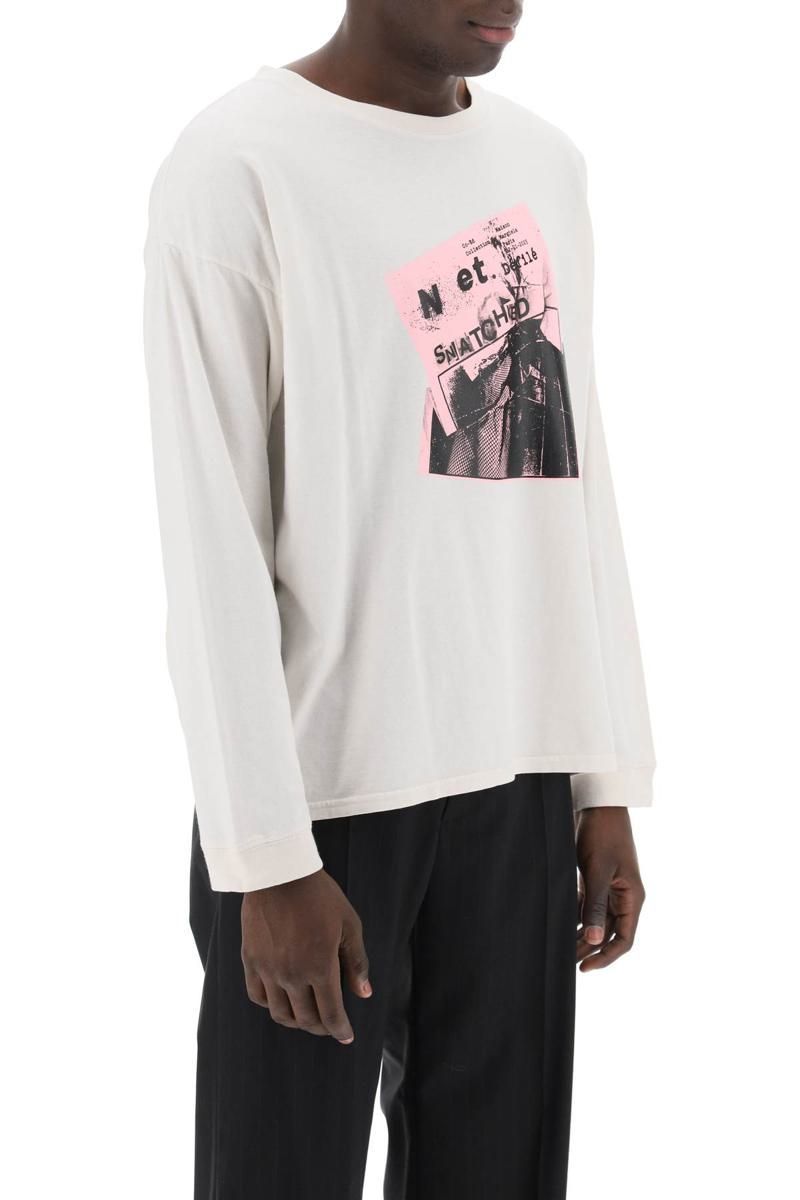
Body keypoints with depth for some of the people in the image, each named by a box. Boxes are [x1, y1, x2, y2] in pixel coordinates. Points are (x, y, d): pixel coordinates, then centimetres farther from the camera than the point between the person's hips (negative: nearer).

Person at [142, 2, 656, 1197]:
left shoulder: (547, 162, 11)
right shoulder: (238, 167, -8)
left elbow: (577, 487, 12)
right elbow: (212, 539, -11)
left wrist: (607, 780, 9)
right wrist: (269, 855, -12)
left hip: (517, 779, 5)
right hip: (325, 783, -5)